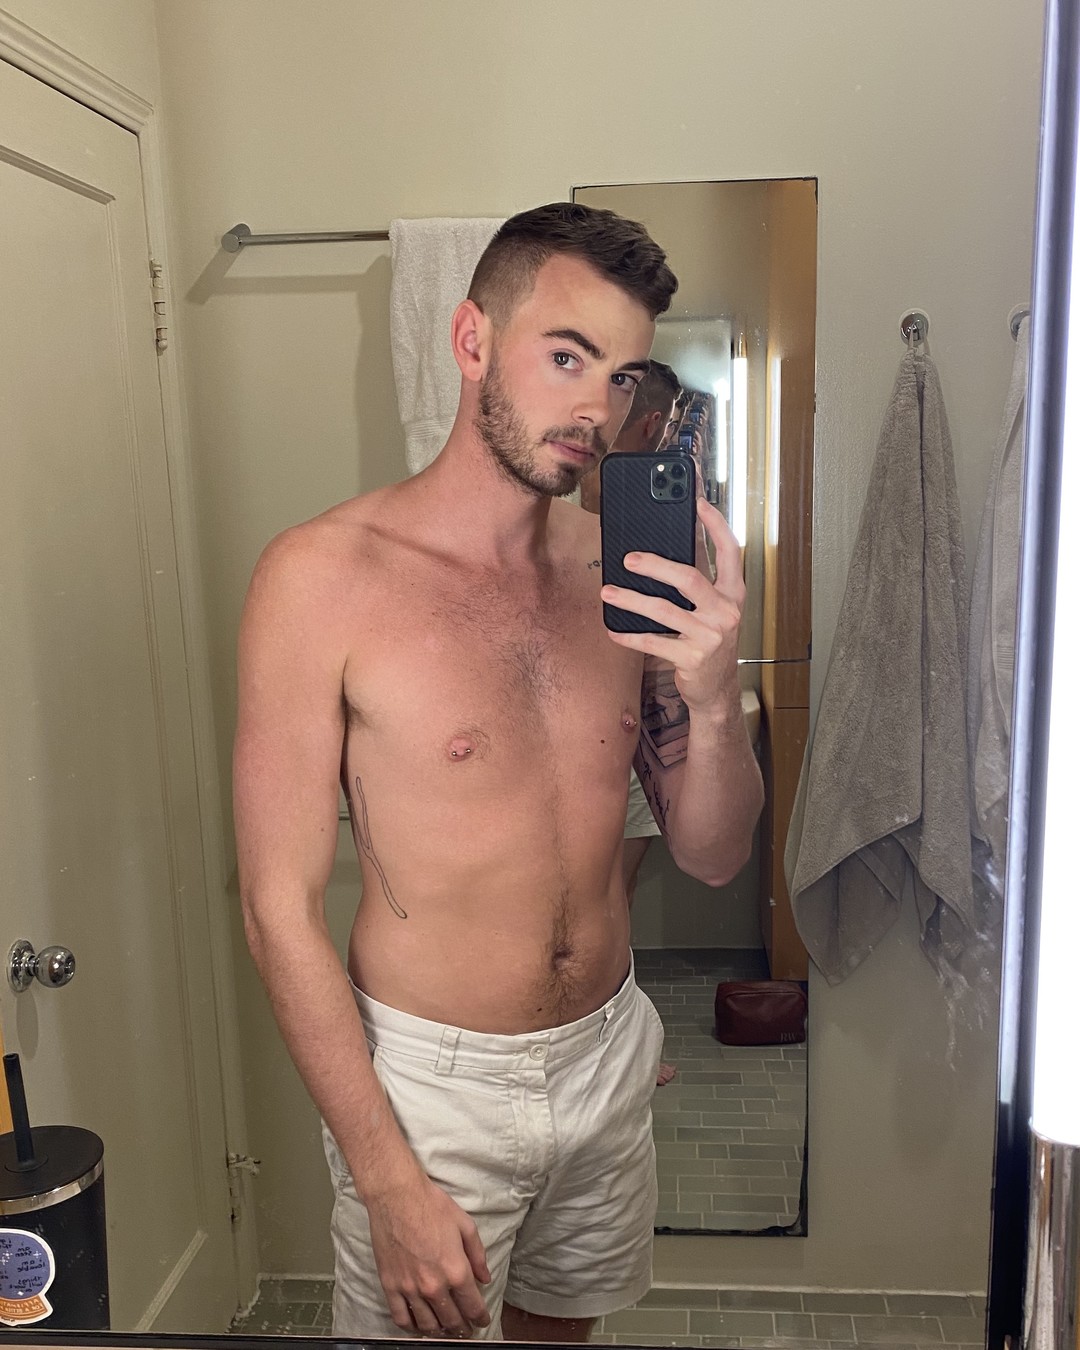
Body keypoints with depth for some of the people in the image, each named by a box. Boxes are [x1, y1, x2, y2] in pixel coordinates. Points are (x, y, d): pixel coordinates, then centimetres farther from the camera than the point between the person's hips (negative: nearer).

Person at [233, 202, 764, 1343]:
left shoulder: (629, 570, -3)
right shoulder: (324, 575, -18)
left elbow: (711, 856, 0)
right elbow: (280, 909, -15)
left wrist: (713, 699, -20)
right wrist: (387, 1180, -15)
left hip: (610, 1050, 5)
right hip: (429, 1077, -4)